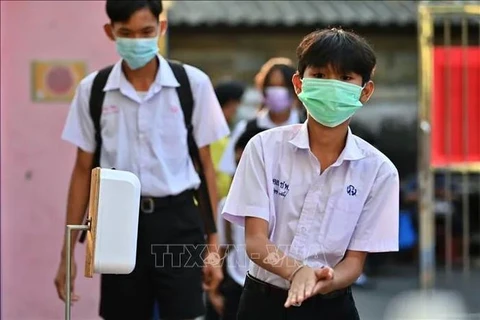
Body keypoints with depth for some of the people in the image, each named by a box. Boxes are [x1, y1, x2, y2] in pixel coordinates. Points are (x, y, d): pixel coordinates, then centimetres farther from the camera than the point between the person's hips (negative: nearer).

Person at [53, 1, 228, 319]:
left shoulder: (193, 83, -2)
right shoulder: (92, 89, 2)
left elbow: (205, 165, 3)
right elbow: (83, 170, 8)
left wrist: (213, 243, 0)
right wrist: (68, 251, 6)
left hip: (177, 220, -2)